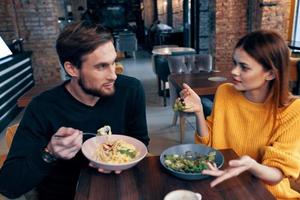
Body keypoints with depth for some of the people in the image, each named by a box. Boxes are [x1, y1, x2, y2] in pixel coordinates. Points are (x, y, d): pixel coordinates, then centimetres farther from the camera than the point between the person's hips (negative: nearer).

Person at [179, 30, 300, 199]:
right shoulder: (224, 93, -7)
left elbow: (276, 175, -16)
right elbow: (209, 144, -1)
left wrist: (251, 166, -36)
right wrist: (199, 111, -16)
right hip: (221, 183, 2)